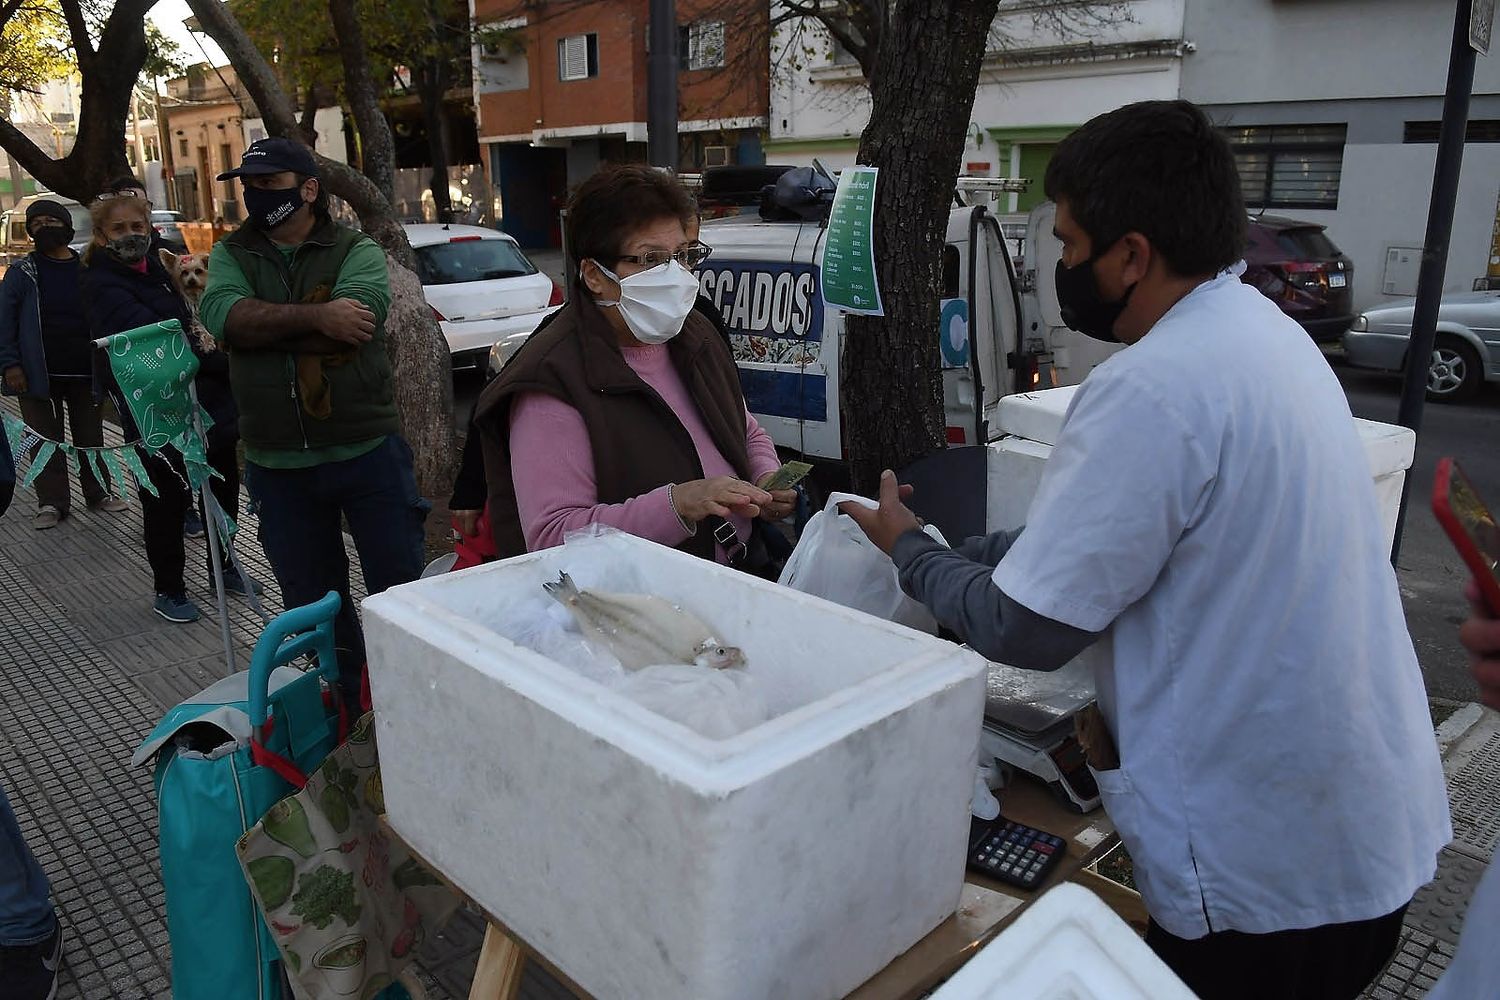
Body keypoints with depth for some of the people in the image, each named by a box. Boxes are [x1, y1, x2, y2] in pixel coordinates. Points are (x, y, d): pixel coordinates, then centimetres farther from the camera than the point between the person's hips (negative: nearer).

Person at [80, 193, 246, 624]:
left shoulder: (151, 267, 11)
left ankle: (222, 567, 36)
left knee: (224, 486, 17)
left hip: (204, 402, 8)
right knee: (168, 501, 3)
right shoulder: (103, 285, -14)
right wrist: (224, 364, -31)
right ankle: (168, 591, 21)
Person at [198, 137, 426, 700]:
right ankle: (349, 695, 34)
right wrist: (315, 317, -21)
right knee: (310, 602, 16)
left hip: (368, 453, -3)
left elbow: (349, 327, -22)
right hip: (277, 465, 4)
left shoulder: (357, 251, -2)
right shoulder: (231, 255, 8)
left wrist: (256, 325, -14)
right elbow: (220, 313, -14)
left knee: (399, 589, 6)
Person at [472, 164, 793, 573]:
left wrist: (767, 480, 3)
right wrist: (677, 504, -30)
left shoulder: (695, 333, 11)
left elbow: (749, 433, 25)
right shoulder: (554, 379, -15)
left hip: (746, 569, 7)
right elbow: (550, 536, -21)